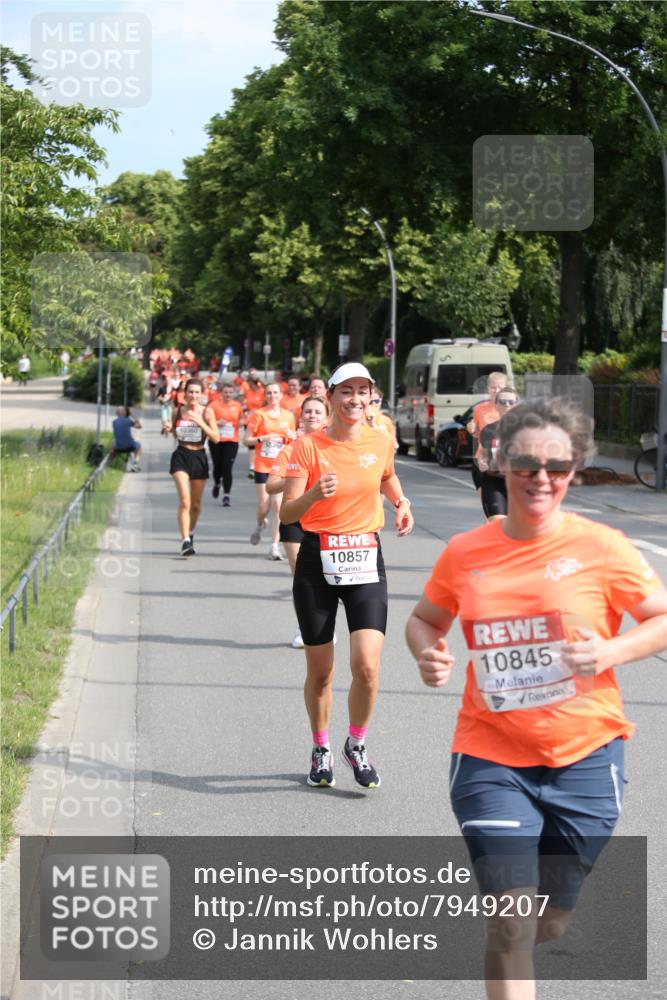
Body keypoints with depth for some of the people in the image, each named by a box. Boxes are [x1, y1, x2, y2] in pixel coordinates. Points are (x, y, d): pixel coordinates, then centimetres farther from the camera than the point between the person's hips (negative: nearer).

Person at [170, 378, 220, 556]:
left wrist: (201, 423, -18)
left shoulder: (206, 412, -3)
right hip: (181, 456, -1)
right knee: (184, 500, -17)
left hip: (199, 457, 1)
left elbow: (216, 438, -7)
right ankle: (185, 541, -19)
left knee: (196, 503, 14)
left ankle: (191, 533, 40)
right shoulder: (177, 411, 1)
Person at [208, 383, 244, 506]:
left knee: (227, 468, -9)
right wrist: (217, 422, -25)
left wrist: (241, 422, 0)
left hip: (232, 441, 1)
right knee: (217, 466, 7)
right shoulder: (214, 405, -4)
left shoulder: (237, 405, 5)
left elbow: (241, 418, 22)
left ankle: (227, 495, -4)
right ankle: (216, 484, 41)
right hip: (216, 440, -1)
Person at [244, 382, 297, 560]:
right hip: (262, 466, -1)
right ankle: (260, 525, 35)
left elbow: (294, 442, 18)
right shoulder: (258, 414, 1)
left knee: (277, 504, -10)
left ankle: (275, 546, -7)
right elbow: (246, 440, -1)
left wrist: (292, 436, -4)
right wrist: (263, 438, -17)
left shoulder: (288, 416, 8)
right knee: (264, 506, -1)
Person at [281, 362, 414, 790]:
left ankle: (357, 745, 11)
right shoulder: (309, 445, -6)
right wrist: (314, 494, -29)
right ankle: (321, 750, 29)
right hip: (317, 562, -1)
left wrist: (402, 503, 8)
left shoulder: (381, 442, 2)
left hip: (366, 561, 1)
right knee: (320, 671, 7)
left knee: (367, 666, -13)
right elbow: (287, 513, -10)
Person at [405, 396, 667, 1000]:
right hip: (491, 757, 0)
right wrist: (428, 655, -7)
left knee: (549, 922, 14)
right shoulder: (464, 553, -1)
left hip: (584, 755, 0)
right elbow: (425, 619, 15)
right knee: (510, 922, -10)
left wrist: (610, 652, -19)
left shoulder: (601, 547, -8)